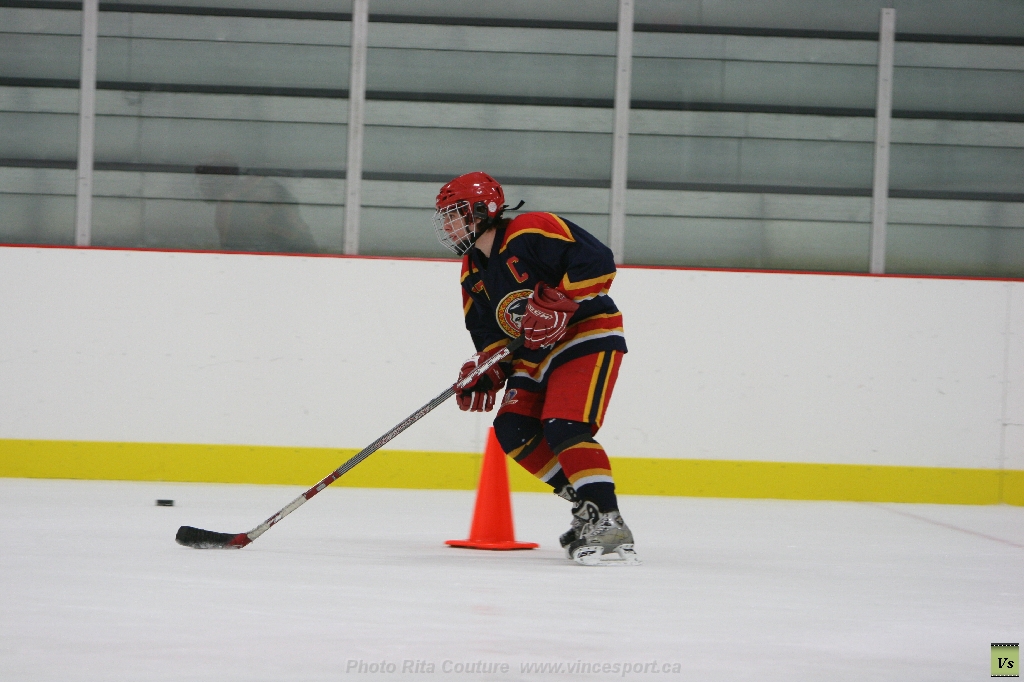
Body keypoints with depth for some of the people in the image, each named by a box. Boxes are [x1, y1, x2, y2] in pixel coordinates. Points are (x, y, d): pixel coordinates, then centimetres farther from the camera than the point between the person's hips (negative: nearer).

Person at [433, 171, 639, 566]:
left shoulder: (531, 233, -18)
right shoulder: (474, 271, 11)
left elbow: (597, 261, -26)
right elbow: (489, 331, 14)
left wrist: (558, 303, -33)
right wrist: (486, 370, -4)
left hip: (589, 337, -10)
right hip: (536, 355, 10)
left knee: (565, 428, -24)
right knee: (513, 432, 0)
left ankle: (608, 524, -27)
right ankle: (587, 506, 9)